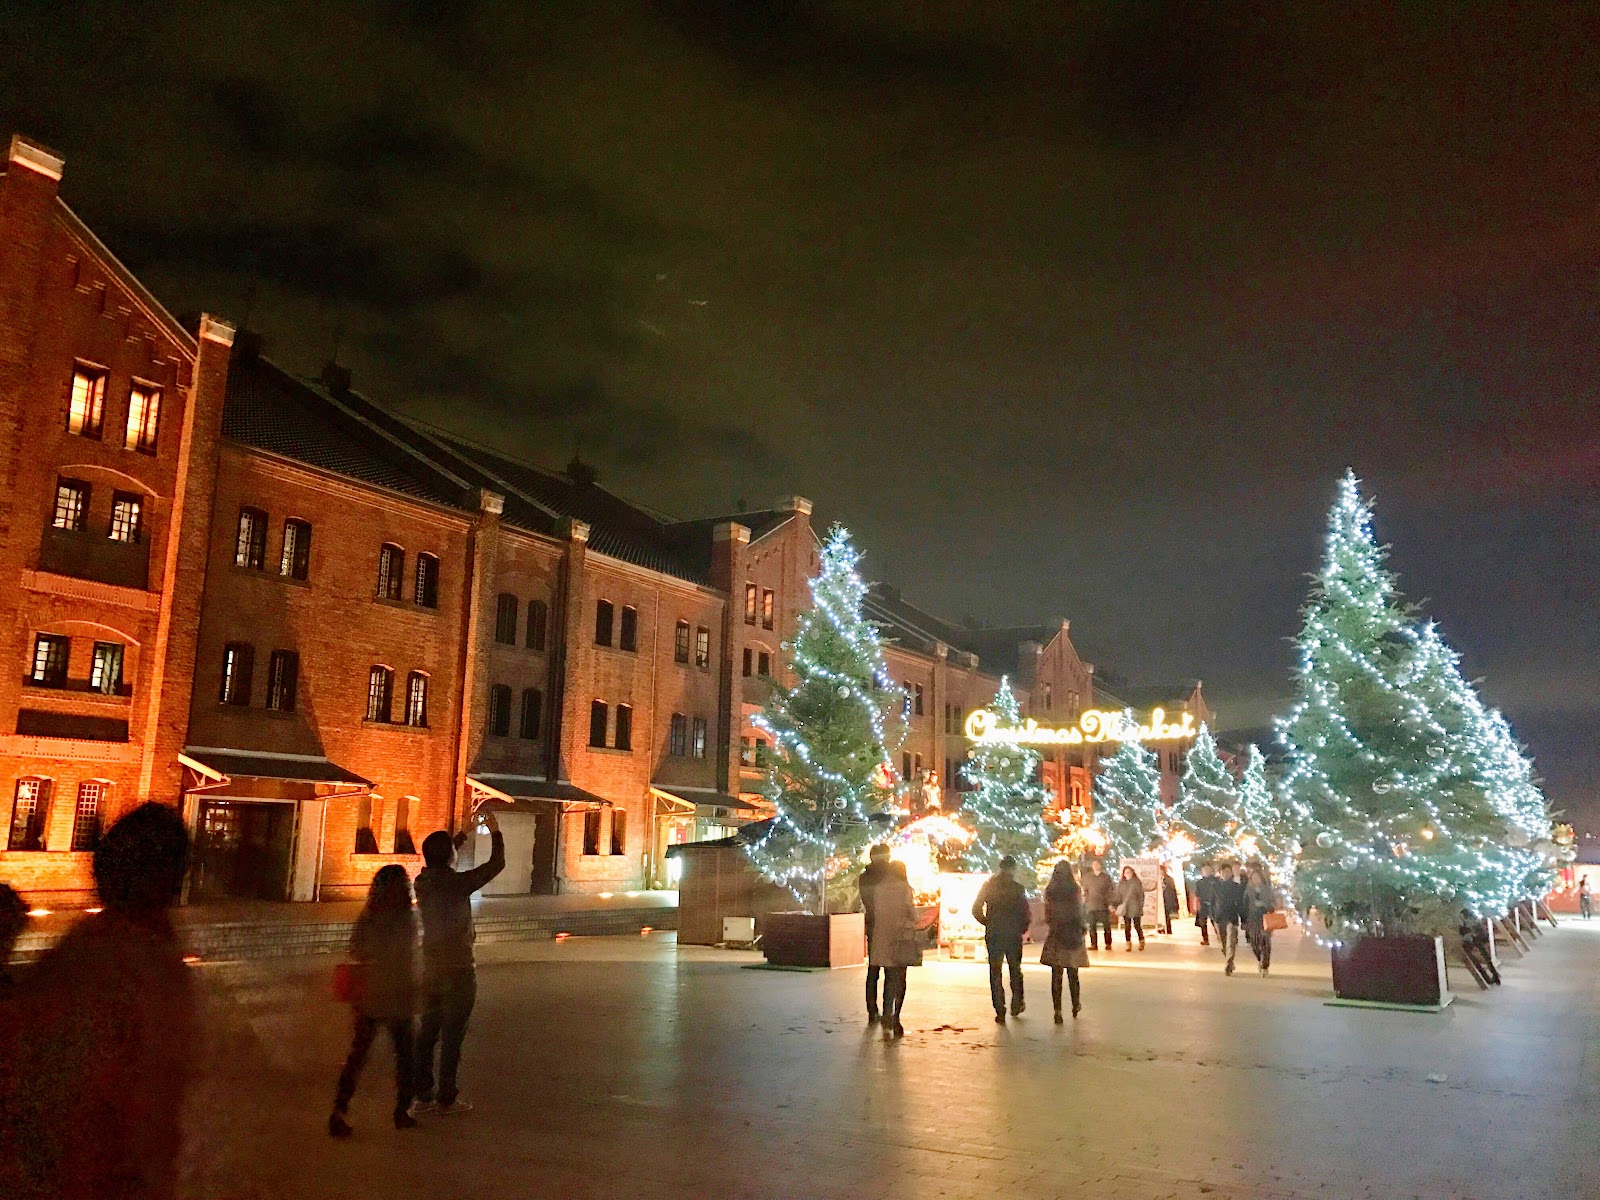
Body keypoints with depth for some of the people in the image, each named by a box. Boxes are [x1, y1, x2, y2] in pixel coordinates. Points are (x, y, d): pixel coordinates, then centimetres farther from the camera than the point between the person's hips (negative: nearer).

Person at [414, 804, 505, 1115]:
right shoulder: (458, 883, -18)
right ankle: (446, 1098, 8)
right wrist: (494, 831, 5)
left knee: (428, 1031, 13)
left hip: (431, 968, 6)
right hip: (458, 971, -6)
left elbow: (441, 861, 23)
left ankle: (423, 1095, 19)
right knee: (452, 1036, 2)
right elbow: (496, 864, -8)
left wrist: (465, 831, 29)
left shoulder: (423, 882, 0)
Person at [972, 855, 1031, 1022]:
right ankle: (1016, 1005, 26)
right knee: (1015, 970, 19)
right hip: (1014, 935, 0)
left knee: (995, 972, 5)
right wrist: (1022, 929, 10)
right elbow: (1026, 914, -8)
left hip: (993, 935, 0)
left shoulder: (988, 886, -2)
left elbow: (976, 910, -2)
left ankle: (1000, 1012, 2)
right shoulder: (1018, 888, -7)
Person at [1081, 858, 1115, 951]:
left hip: (1104, 906, -2)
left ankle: (1108, 944, 8)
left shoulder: (1106, 877, 7)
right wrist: (1085, 901, 2)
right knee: (1092, 926, -2)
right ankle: (1093, 944, 2)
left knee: (1107, 926, 0)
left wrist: (1110, 904, -4)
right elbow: (1085, 891, 15)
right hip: (1091, 906, 2)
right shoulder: (1088, 878, 14)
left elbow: (1110, 891, 3)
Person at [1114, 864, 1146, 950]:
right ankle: (1128, 944, 8)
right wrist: (1116, 905, 3)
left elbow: (1141, 895, 0)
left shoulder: (1137, 882, -1)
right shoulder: (1120, 884, 9)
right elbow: (1118, 896, 12)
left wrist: (1141, 906, -6)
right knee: (1127, 927, 2)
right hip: (1125, 908, 3)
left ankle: (1141, 942, 19)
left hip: (1135, 908, -3)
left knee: (1137, 925, 0)